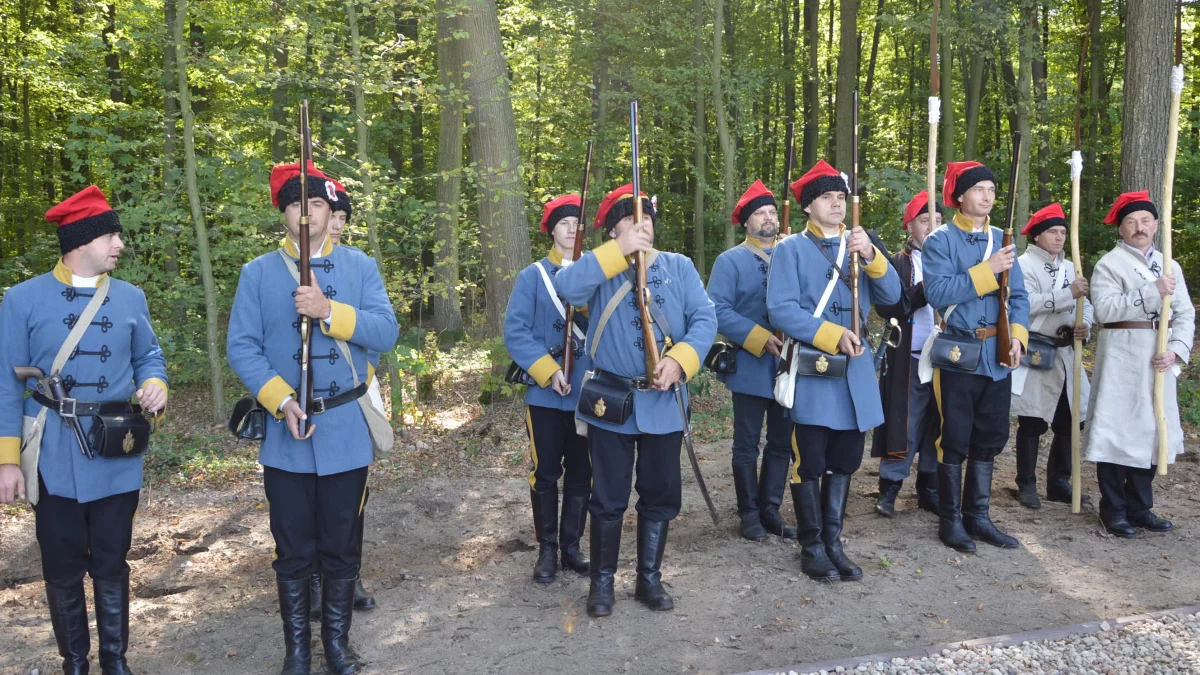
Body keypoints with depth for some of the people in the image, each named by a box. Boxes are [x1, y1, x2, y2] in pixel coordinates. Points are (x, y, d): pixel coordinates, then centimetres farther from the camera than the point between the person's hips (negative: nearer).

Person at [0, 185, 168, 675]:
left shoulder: (131, 298, 4)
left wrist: (154, 386, -9)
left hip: (118, 458, 2)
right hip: (56, 460, -2)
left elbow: (149, 356, 15)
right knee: (62, 569, 9)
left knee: (112, 564, 12)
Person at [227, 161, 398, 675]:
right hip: (285, 436, -1)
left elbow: (386, 332, -7)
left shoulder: (360, 266, 3)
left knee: (342, 548, 11)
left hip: (346, 433, 1)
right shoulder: (257, 273, 1)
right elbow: (241, 347, -4)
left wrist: (329, 310, -21)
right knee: (293, 551, 9)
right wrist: (281, 401, -17)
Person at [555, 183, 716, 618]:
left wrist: (680, 359, -20)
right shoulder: (601, 267, 2)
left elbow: (705, 319, -3)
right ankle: (602, 581, 20)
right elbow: (566, 288, -20)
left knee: (661, 495, 10)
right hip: (611, 401, -2)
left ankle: (649, 578, 25)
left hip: (664, 403, 2)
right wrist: (619, 252, -21)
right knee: (609, 497, 6)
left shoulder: (679, 266, 6)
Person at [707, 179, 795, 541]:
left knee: (782, 443, 10)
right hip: (750, 366, -4)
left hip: (789, 365, 5)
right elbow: (718, 310, -13)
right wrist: (760, 337, -20)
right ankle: (749, 513, 16)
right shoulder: (730, 260, -3)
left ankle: (770, 510, 22)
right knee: (747, 446, 4)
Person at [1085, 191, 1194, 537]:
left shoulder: (1170, 266, 15)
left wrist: (1176, 350, -7)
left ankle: (1139, 507, 22)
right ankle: (1114, 510, 9)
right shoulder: (1109, 263, -2)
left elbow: (1185, 314, 9)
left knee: (1151, 430, 11)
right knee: (1116, 430, -2)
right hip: (1121, 357, -5)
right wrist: (1153, 291, -19)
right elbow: (1106, 310, -16)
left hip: (1159, 360, 6)